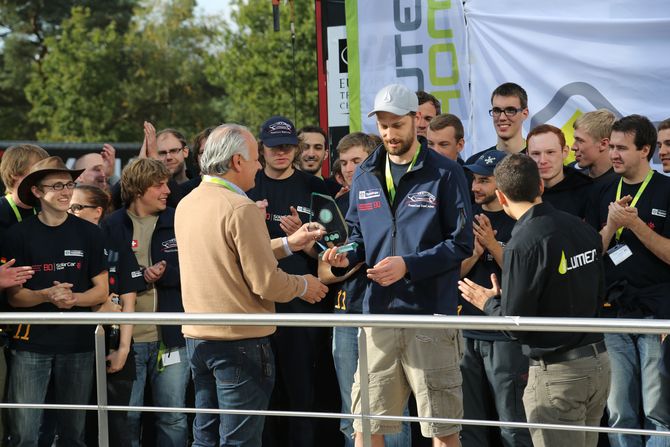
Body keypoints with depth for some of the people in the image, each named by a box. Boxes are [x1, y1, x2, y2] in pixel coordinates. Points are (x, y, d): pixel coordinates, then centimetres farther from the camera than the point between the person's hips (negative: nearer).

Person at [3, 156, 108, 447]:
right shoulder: (19, 235, 0)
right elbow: (13, 295, 0)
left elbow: (102, 291, 5)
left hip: (78, 343, 2)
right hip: (31, 343, -2)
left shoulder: (89, 234, 5)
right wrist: (46, 296, -19)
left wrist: (74, 298, -15)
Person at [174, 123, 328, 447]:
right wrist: (303, 286, 1)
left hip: (197, 338, 8)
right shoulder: (240, 208, -17)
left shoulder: (186, 205, 9)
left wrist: (287, 244, 18)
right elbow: (267, 283, -18)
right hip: (241, 340, -8)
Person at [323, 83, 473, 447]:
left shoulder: (444, 174, -3)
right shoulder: (365, 176, 12)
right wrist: (346, 257, -1)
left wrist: (408, 265, -17)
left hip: (430, 313, -4)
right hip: (378, 312, 4)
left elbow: (461, 243, -6)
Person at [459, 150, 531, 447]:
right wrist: (475, 252, -13)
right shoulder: (469, 219, 9)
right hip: (469, 333, 6)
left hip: (506, 336, -6)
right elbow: (455, 272, 6)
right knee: (470, 423, 12)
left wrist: (493, 245, -20)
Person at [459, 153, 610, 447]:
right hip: (599, 362, 7)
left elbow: (514, 323, -16)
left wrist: (488, 302, 6)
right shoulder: (584, 230, 4)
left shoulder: (523, 244, -17)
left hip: (557, 373, -7)